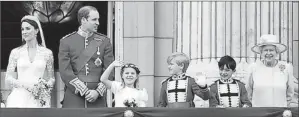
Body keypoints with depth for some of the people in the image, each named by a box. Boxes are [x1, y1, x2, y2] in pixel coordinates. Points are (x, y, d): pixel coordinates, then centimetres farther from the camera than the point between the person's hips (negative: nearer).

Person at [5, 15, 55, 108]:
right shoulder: (16, 52, 8)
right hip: (19, 98, 0)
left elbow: (52, 78, 13)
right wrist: (25, 84, -10)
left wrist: (45, 86, -8)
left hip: (38, 100, 0)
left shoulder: (47, 53, 7)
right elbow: (8, 78, 6)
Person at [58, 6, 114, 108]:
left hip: (97, 98, 1)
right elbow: (65, 72, -5)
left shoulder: (104, 41, 8)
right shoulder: (66, 41, 3)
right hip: (73, 96, -1)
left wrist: (98, 91, -11)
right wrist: (84, 91, -12)